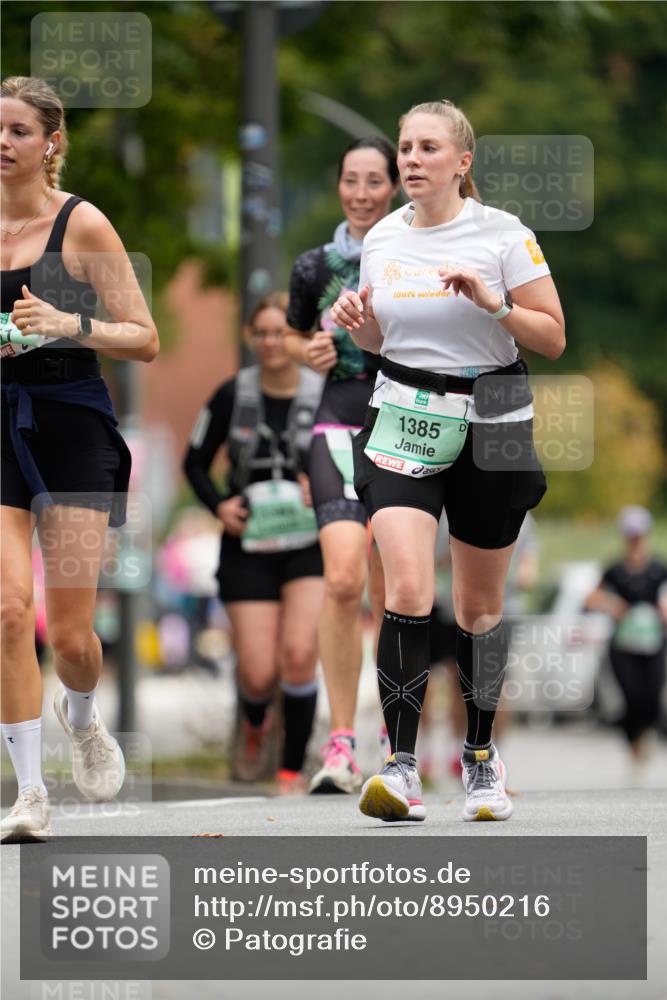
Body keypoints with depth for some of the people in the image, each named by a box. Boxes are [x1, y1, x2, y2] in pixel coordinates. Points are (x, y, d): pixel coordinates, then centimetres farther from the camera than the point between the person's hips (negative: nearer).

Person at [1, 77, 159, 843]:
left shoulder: (82, 225, -4)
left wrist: (69, 324, -19)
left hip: (71, 427, -2)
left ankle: (81, 715, 35)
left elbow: (145, 340, -4)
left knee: (70, 633, -1)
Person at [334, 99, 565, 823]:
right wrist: (356, 323, -3)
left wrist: (494, 303, -21)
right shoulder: (382, 238, 6)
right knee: (407, 590, -17)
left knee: (478, 606, 8)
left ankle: (481, 757, 28)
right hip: (403, 423, 2)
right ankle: (400, 766, -19)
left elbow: (553, 338, -6)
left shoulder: (502, 234, -7)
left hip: (488, 429, -2)